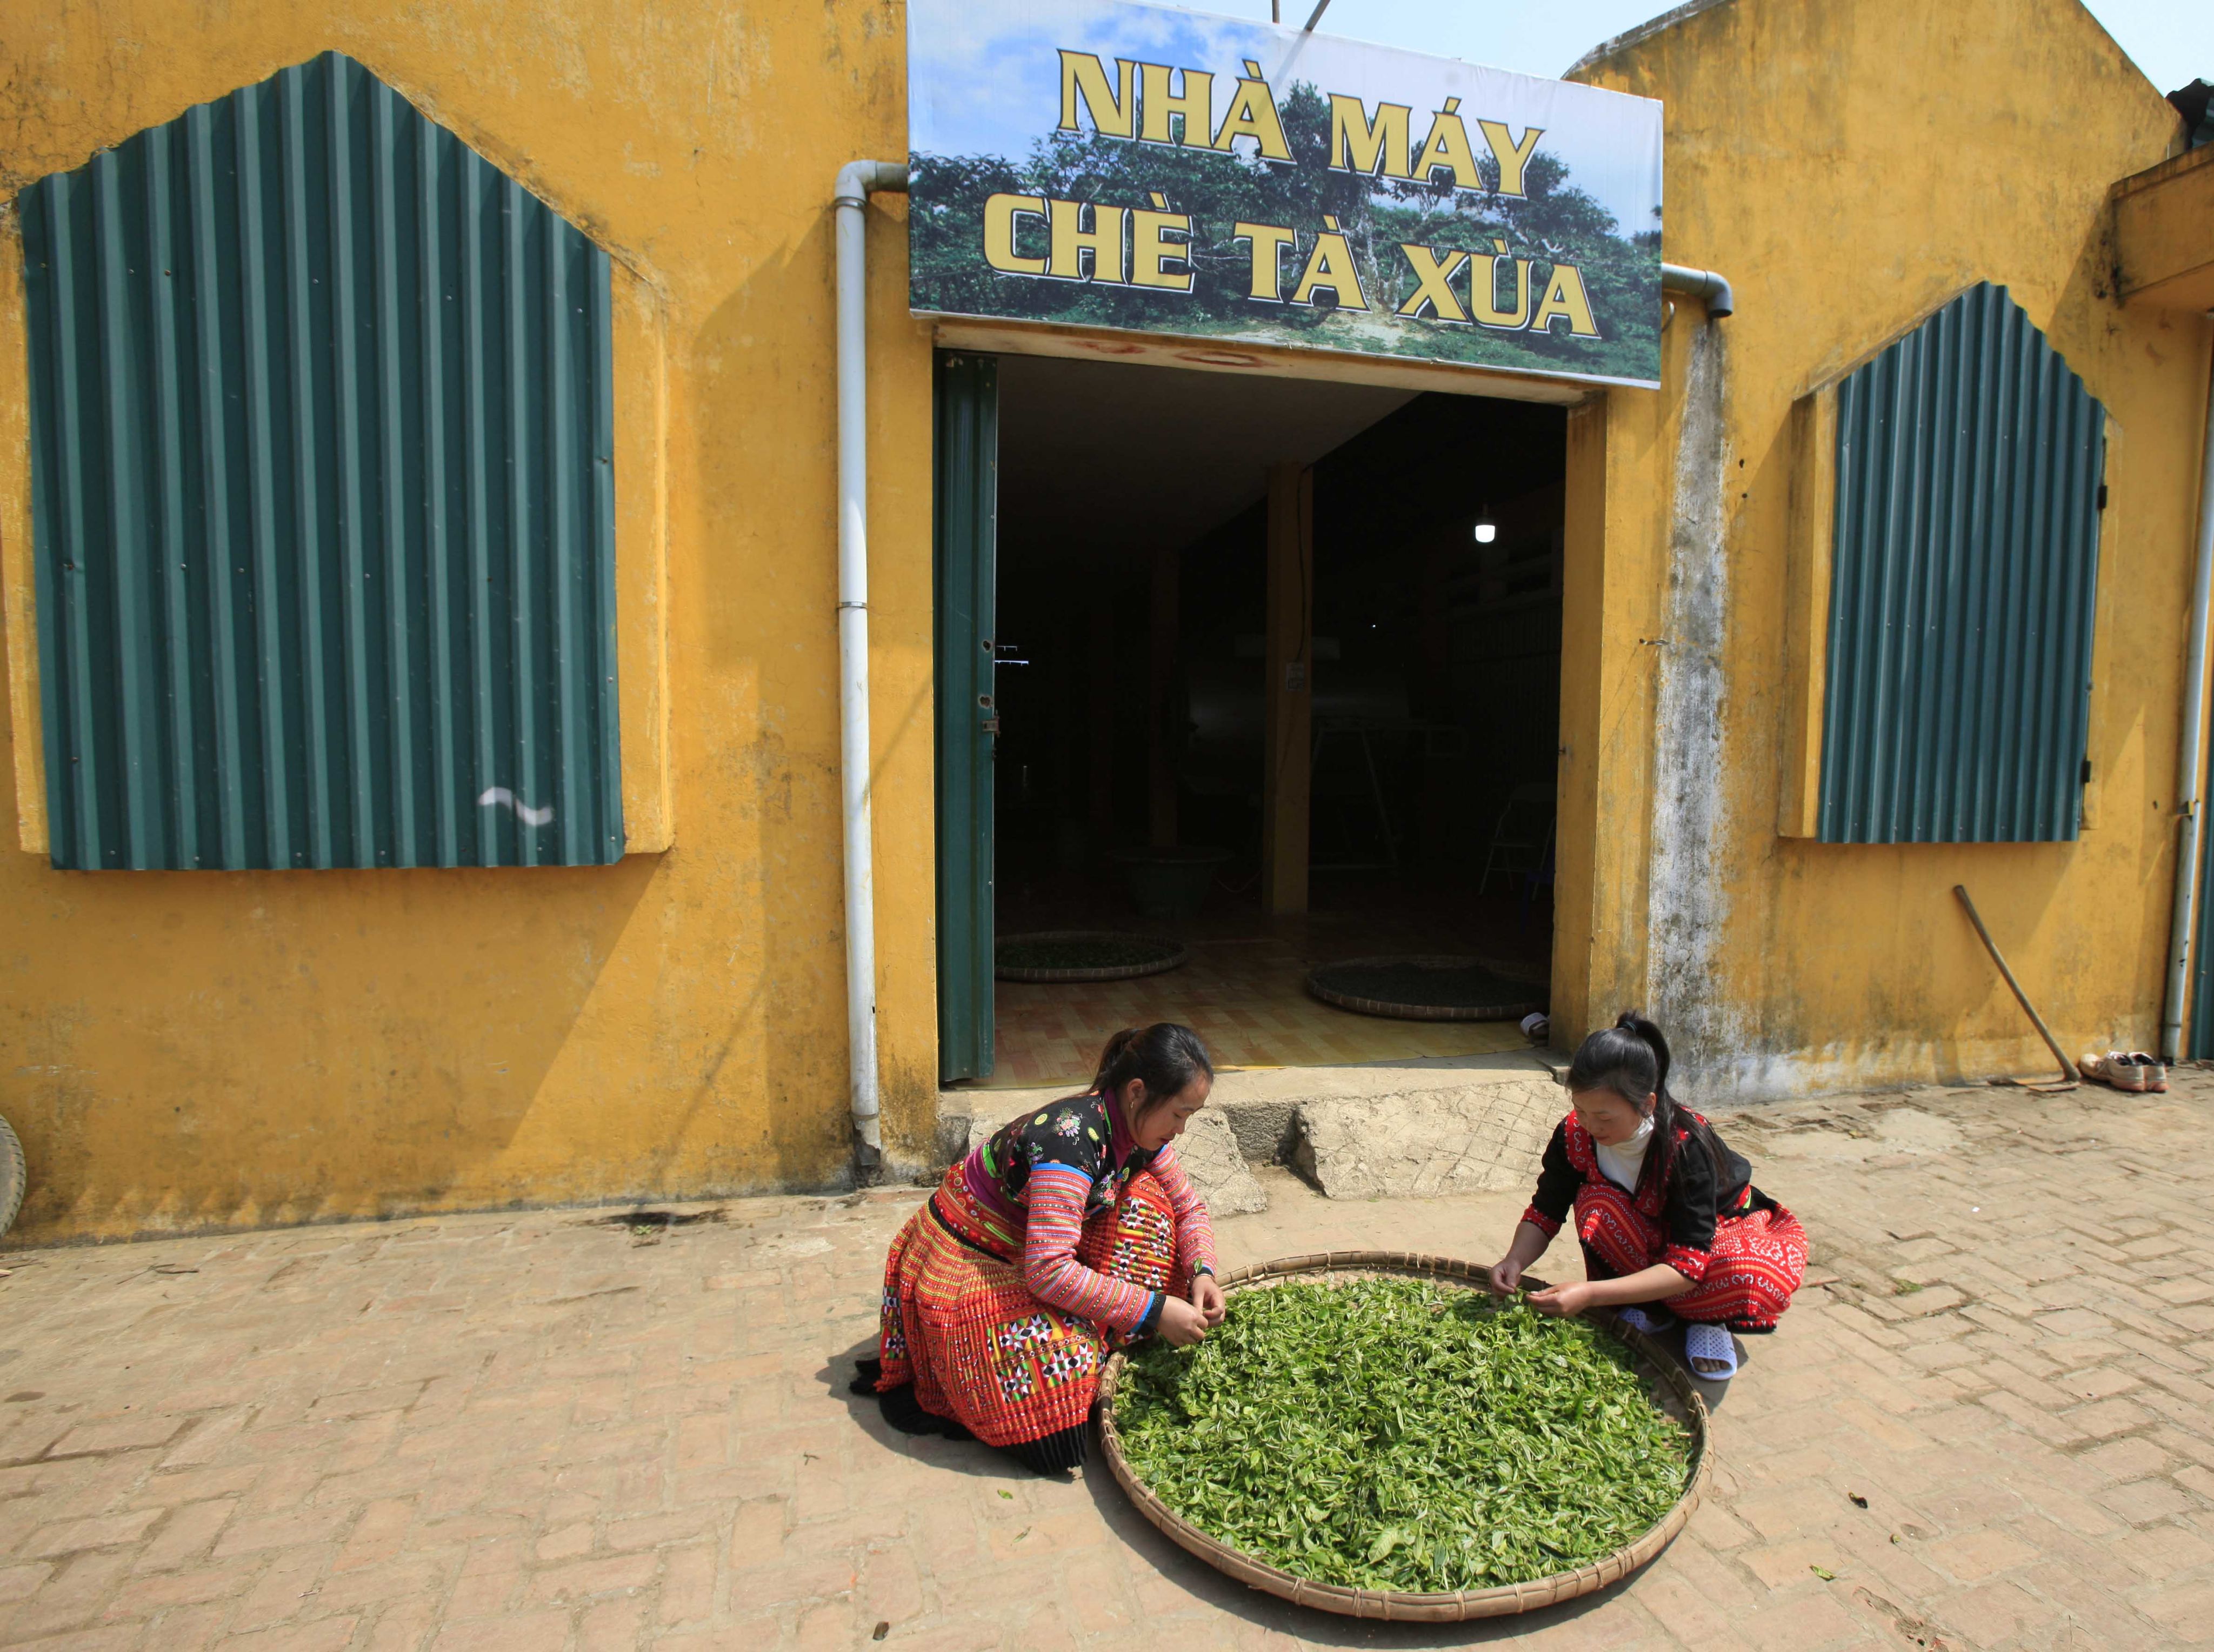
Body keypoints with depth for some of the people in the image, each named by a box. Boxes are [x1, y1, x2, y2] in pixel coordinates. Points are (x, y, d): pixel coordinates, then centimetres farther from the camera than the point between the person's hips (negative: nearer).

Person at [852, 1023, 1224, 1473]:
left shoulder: (1140, 1131, -8)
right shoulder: (1071, 1138, -34)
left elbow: (1189, 1208, 6)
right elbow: (1049, 1272, -36)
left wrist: (1202, 1272, -14)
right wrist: (1153, 1309, -30)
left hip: (1028, 1248, 8)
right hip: (960, 1265, -8)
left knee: (1143, 1196, -7)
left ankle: (1104, 1340, 3)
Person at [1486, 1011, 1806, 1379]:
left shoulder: (1688, 1146, -35)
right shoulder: (1574, 1134, -23)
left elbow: (1688, 1264, -37)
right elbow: (1545, 1212, -13)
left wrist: (1590, 1294, -47)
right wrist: (1515, 1261, -35)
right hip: (1652, 1237, 3)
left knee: (1761, 1277, -38)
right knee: (1596, 1205, -32)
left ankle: (1706, 1318, -5)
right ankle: (1652, 1306, -9)